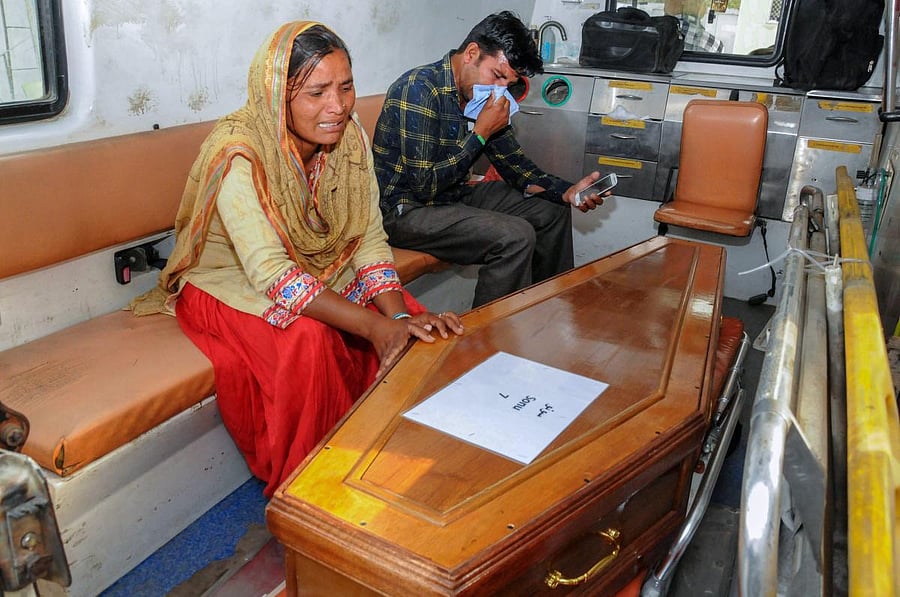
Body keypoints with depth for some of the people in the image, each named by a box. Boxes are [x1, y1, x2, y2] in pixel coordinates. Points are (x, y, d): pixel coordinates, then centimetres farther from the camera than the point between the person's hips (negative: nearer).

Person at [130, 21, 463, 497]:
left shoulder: (349, 137, -10)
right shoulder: (239, 153, -28)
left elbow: (368, 237, -11)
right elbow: (273, 276, -34)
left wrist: (399, 316, -28)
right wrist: (374, 326, -41)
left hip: (318, 275, 6)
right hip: (230, 287, -5)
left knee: (419, 328, -15)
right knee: (310, 341, -35)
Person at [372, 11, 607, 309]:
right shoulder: (419, 88, -23)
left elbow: (513, 163, 9)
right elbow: (424, 186, -27)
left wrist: (566, 191, -7)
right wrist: (480, 134, -22)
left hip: (456, 195, 9)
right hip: (405, 210, -9)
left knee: (553, 210, 11)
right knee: (516, 236, -26)